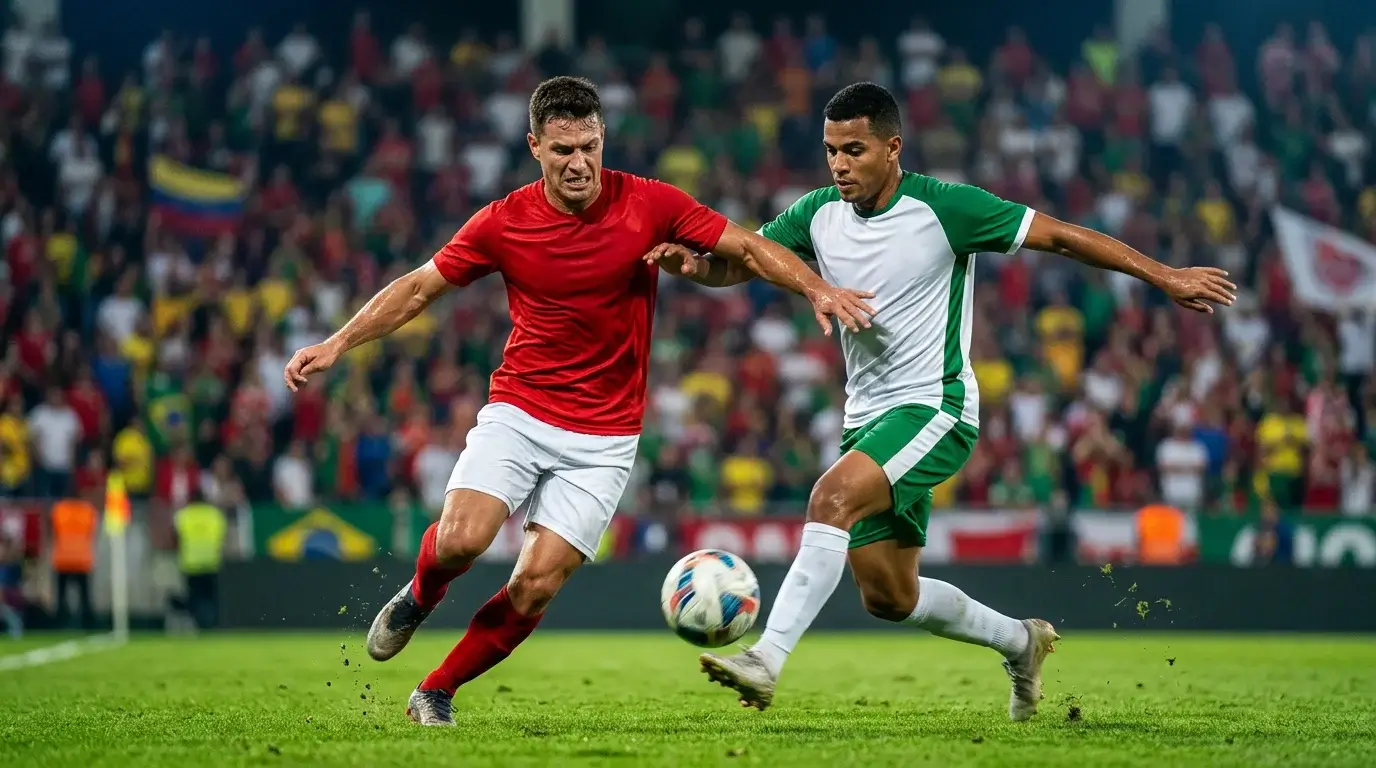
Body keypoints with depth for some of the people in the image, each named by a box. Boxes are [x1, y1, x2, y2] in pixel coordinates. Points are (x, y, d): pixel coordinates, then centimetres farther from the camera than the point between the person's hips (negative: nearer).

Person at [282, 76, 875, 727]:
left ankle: (436, 693, 12)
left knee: (535, 588, -9)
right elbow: (420, 287, 5)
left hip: (604, 439, 0)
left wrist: (818, 290, -17)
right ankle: (418, 599, 15)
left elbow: (748, 248, -2)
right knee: (460, 540, -22)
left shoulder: (650, 204, -7)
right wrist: (338, 344, -1)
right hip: (517, 413, 0)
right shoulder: (502, 222, -5)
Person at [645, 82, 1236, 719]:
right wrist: (692, 263, -18)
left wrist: (1165, 277, -9)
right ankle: (1019, 642, 36)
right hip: (867, 417, 7)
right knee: (887, 598, 11)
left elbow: (1063, 236, -8)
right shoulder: (819, 213, 3)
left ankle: (766, 662, -35)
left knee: (832, 497, -31)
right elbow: (737, 262, 6)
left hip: (935, 408, -7)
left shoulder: (943, 207, -13)